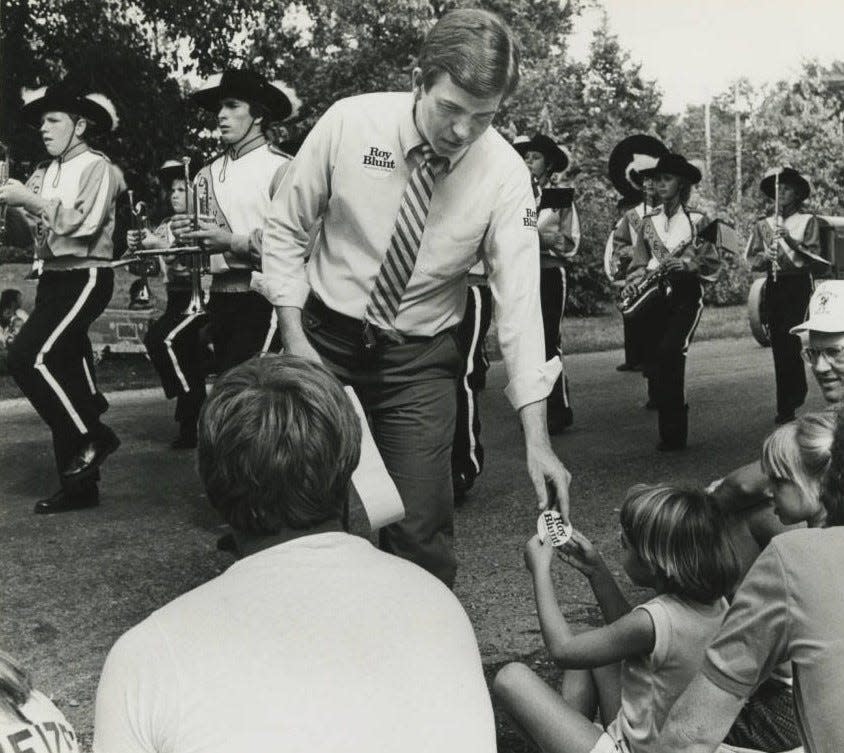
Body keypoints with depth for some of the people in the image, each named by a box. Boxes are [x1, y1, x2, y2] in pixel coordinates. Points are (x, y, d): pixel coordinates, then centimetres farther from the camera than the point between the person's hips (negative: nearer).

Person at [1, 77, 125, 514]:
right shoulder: (44, 173, 14)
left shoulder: (97, 168, -6)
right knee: (64, 372, 7)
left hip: (85, 277, -8)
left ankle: (90, 437, -4)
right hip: (52, 279, 8)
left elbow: (83, 223, -19)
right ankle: (79, 485, 14)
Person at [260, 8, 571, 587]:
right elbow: (284, 231, -3)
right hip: (326, 342, 1)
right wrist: (295, 339, -12)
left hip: (418, 363, -1)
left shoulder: (505, 173, -15)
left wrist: (537, 438, -26)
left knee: (420, 532, -6)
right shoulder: (350, 122, -14)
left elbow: (519, 300, -19)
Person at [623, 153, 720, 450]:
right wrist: (633, 282, -10)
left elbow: (713, 264, 0)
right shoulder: (648, 221, 13)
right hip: (656, 297, 5)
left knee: (669, 351, -23)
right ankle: (670, 432, 14)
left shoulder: (697, 220, 1)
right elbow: (639, 263, 11)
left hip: (686, 296, -4)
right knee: (654, 364, 0)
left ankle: (674, 435, -16)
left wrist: (687, 264, -19)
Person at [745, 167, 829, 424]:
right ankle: (797, 390, 21)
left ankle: (786, 407, -7)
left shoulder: (807, 221, 1)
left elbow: (814, 257, -6)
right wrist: (765, 256, -14)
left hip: (798, 284, -4)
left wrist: (791, 241, -21)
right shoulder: (762, 224, 10)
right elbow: (751, 261, 7)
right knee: (779, 343, 4)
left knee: (787, 338, -12)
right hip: (773, 285, 4)